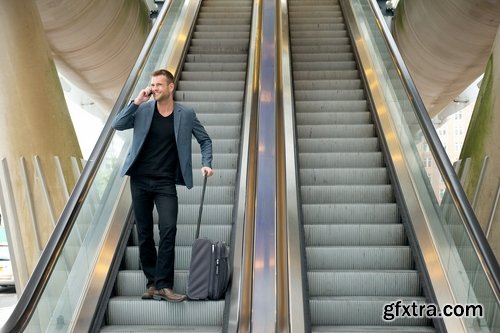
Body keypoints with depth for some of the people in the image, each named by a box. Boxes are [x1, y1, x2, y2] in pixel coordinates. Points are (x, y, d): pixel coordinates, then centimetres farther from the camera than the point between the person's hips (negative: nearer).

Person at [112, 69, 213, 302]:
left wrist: (206, 163, -4)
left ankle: (163, 285, -6)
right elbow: (117, 125, -8)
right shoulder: (142, 110, 3)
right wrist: (136, 102, -13)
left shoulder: (186, 114, 1)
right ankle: (152, 281, 21)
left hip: (166, 182, -2)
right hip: (140, 180, 2)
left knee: (168, 229, -15)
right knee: (144, 233, 8)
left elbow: (205, 140, 10)